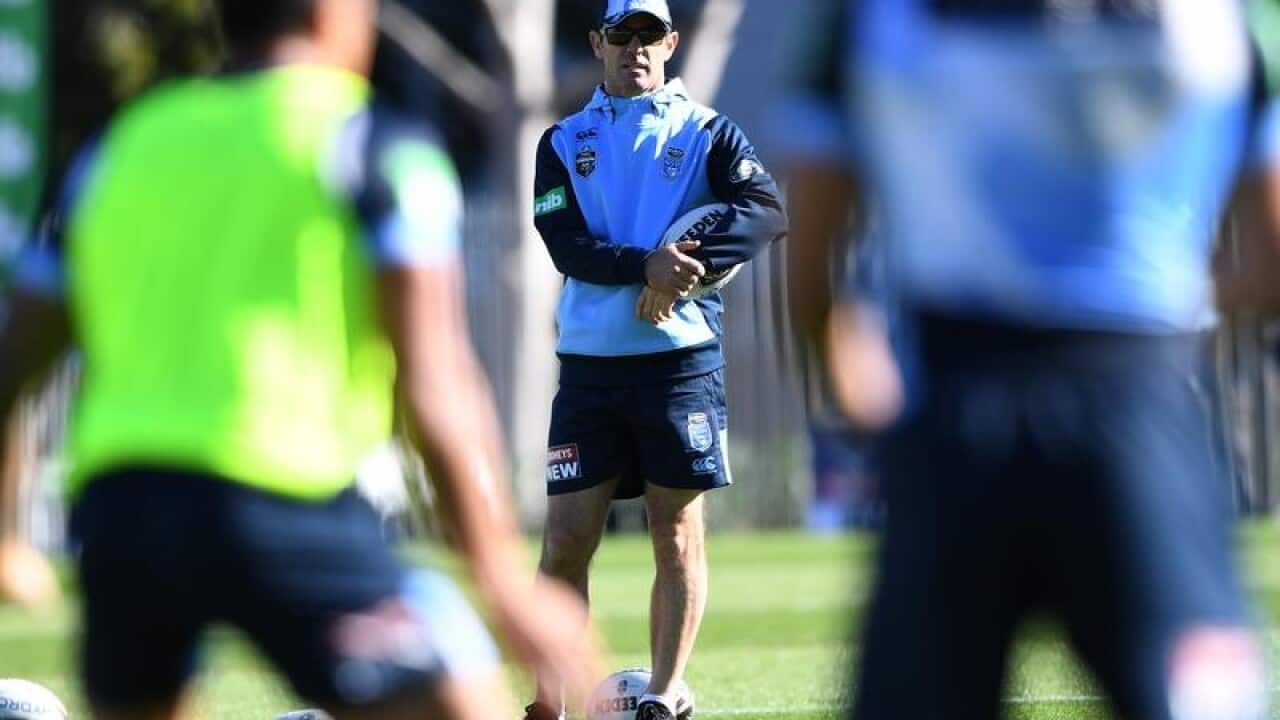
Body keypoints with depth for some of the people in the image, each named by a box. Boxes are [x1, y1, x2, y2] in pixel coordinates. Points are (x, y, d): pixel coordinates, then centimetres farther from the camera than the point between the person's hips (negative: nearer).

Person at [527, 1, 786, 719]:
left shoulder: (708, 133, 7)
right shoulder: (565, 142, 11)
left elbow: (767, 212, -9)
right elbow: (566, 244, -4)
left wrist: (683, 269, -21)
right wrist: (646, 266, -21)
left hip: (680, 357, -1)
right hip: (588, 363, 1)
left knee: (678, 535, 1)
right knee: (566, 540, -2)